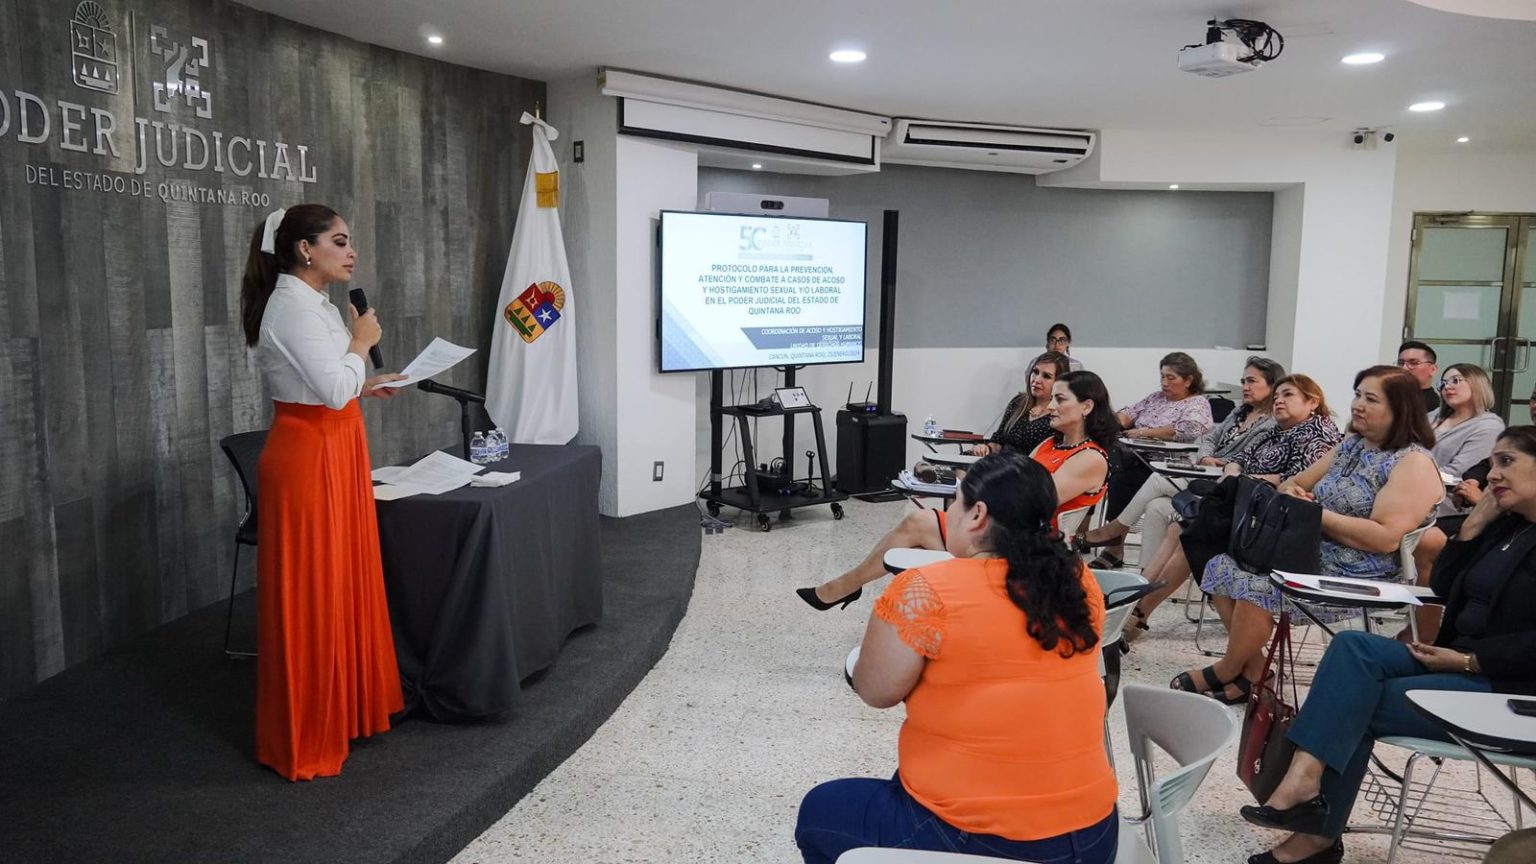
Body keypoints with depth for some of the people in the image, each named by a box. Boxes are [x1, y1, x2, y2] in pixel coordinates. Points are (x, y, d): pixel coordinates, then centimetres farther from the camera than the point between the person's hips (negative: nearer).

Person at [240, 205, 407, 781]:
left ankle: (345, 708, 31)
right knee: (310, 595, 0)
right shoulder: (292, 306, -17)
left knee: (342, 583, 17)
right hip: (308, 460, -10)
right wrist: (361, 343, -9)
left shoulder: (311, 303, 14)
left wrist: (366, 386, 13)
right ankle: (304, 739, 13)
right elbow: (333, 391, -23)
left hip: (334, 456, 10)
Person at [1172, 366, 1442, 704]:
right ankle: (1252, 668, -3)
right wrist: (1291, 492, -3)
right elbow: (1296, 482, 22)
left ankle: (1226, 672, -4)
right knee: (1223, 566, -9)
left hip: (1359, 574, -9)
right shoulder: (1351, 445, 15)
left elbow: (1385, 537, -23)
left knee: (1256, 581, -27)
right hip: (1315, 551, 9)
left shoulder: (1414, 463, -11)